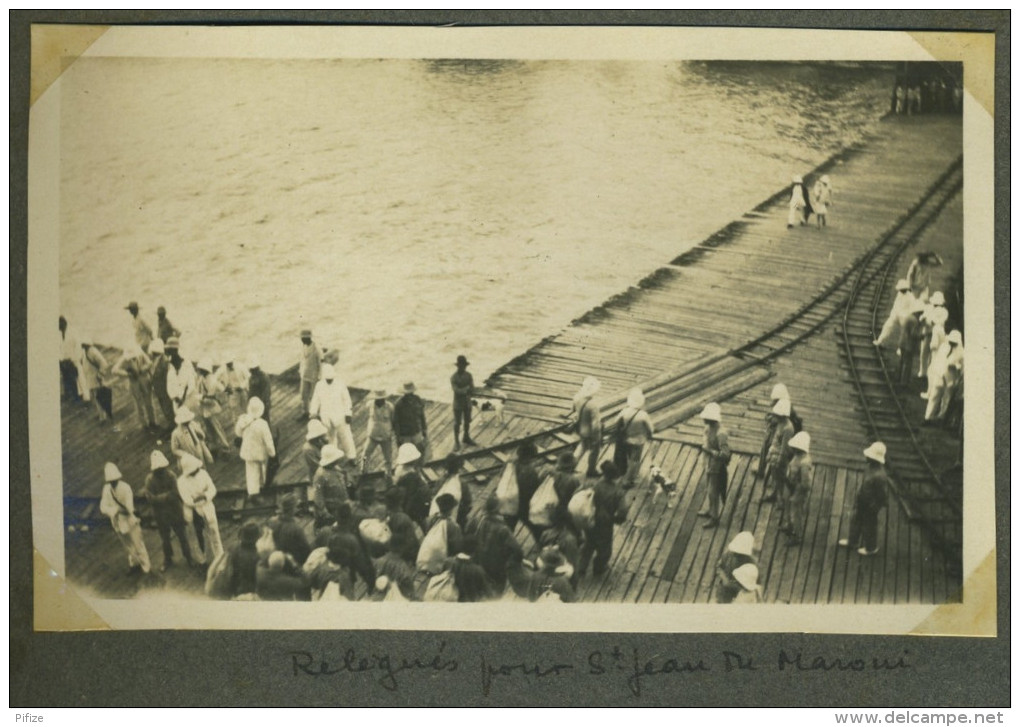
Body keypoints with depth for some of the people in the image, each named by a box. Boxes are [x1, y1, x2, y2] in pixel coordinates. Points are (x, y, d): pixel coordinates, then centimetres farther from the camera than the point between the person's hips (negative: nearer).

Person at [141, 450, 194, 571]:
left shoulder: (171, 476, -19)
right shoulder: (149, 480, -18)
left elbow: (176, 494, -26)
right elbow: (151, 499, -24)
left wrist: (159, 498, -31)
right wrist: (167, 495, -32)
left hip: (175, 513, -1)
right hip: (161, 516, 1)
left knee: (182, 536, 15)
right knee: (165, 540, 20)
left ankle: (188, 557, 37)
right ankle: (167, 560, 42)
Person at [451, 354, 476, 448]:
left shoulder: (469, 375, -5)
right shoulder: (453, 377, -19)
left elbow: (472, 390, -10)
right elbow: (457, 390, -27)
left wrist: (463, 390, -27)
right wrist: (467, 388, -20)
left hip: (467, 403, 4)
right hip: (458, 404, -4)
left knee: (467, 421, 17)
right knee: (457, 423, 6)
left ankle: (466, 438, 35)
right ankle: (456, 441, 18)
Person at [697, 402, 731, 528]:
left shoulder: (721, 433, -31)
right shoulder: (708, 428, -4)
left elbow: (725, 454, -31)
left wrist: (709, 450, -28)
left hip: (717, 468, -8)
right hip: (709, 464, 8)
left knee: (714, 493, 6)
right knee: (710, 490, 25)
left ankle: (714, 518, 22)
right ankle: (710, 510, 44)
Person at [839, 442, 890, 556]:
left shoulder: (879, 476, -38)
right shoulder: (872, 467, -10)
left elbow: (883, 495, -28)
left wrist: (874, 508, -18)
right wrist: (858, 497, 17)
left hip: (870, 506, -9)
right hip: (862, 502, 9)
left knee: (869, 526, 17)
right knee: (856, 521, 27)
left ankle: (871, 548, 42)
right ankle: (852, 541, 51)